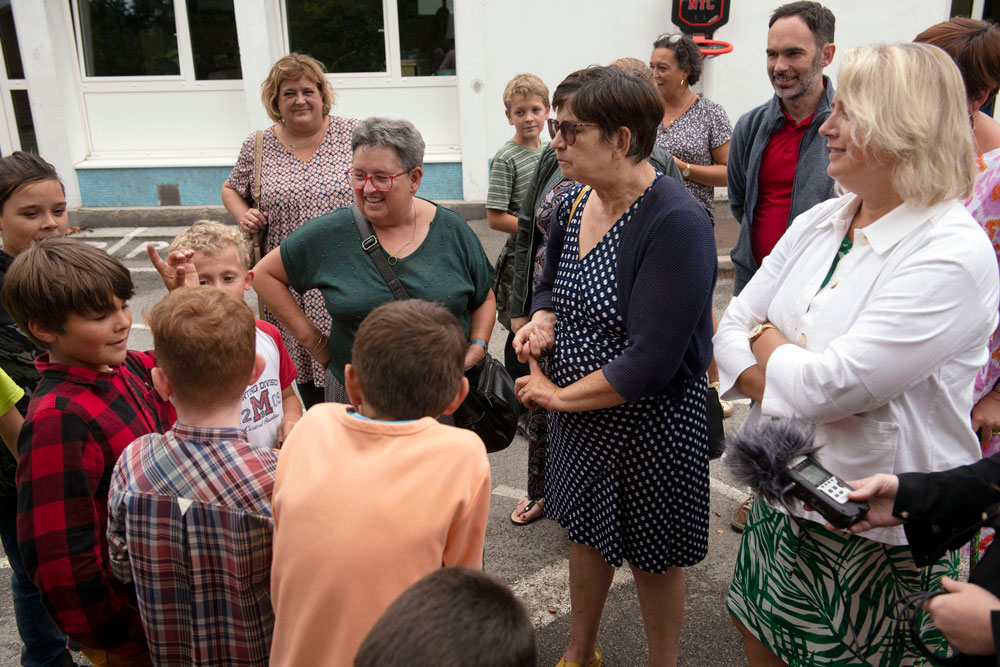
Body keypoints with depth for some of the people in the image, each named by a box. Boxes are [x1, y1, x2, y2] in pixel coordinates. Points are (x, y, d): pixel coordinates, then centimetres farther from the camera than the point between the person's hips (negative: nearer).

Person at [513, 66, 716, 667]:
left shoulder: (677, 223, -27)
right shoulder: (574, 205, -2)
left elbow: (650, 362, -29)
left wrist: (559, 395, -17)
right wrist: (541, 322, -8)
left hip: (650, 422, -7)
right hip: (580, 414, 8)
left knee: (653, 556, 14)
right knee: (586, 531, 25)